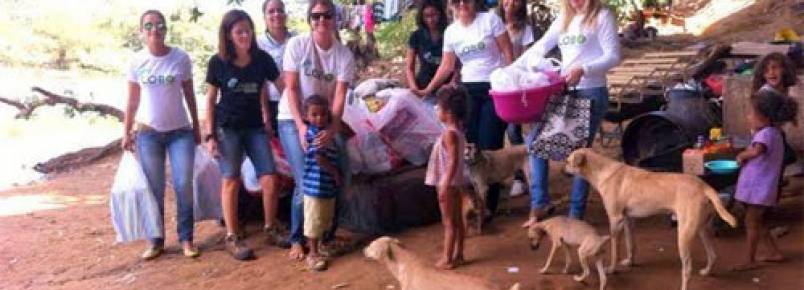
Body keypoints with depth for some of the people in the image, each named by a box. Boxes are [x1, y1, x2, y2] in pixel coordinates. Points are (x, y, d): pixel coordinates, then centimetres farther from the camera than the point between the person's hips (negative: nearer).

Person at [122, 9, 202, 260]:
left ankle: (186, 238, 7)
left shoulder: (181, 58, -3)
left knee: (184, 185, -4)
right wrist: (127, 132, 4)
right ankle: (155, 240, 13)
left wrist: (196, 127, 6)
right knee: (154, 189, 4)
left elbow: (189, 96, 4)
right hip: (148, 133, 1)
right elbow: (132, 101, 6)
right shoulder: (137, 62, -1)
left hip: (180, 131, -1)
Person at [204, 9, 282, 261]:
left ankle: (271, 229, 17)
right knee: (231, 181, 1)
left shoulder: (262, 59, -3)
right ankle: (232, 238, 11)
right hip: (227, 128, -2)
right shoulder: (218, 62, -7)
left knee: (270, 180, -3)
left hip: (255, 126, 2)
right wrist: (210, 135, -6)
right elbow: (210, 100, -2)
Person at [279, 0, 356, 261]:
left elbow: (339, 97, -12)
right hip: (292, 120, -3)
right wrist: (301, 126, -21)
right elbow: (291, 89, -11)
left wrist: (332, 129, -28)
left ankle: (327, 237, 17)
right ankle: (296, 240, 9)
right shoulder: (297, 45, -11)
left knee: (337, 179, -4)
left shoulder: (344, 54, -6)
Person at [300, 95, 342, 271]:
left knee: (326, 219, 20)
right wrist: (336, 174, -13)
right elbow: (320, 158, -23)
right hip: (315, 185, -9)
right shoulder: (313, 134, -17)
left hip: (328, 185, 9)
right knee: (314, 220, 0)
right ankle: (313, 253, 6)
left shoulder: (327, 131, 8)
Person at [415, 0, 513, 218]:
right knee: (470, 144, -3)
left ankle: (488, 206, 2)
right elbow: (447, 67, 14)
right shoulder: (450, 31, 9)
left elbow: (508, 53, -3)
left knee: (489, 146, -7)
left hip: (495, 88, -4)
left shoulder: (490, 19, -2)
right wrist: (427, 90, 10)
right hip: (468, 90, 4)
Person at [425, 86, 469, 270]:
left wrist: (445, 185, -25)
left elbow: (453, 161, -25)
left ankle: (448, 259, 6)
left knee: (449, 222, -1)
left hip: (448, 183, -9)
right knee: (457, 220, 15)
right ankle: (458, 255, 25)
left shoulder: (449, 133, -20)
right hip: (455, 183, 9)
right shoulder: (457, 131, 8)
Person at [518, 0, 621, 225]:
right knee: (535, 139, 1)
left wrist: (583, 69, -24)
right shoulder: (563, 19, 16)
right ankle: (540, 203, 9)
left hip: (591, 93, -6)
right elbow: (539, 48, 15)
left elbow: (613, 56, -10)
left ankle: (576, 214, 8)